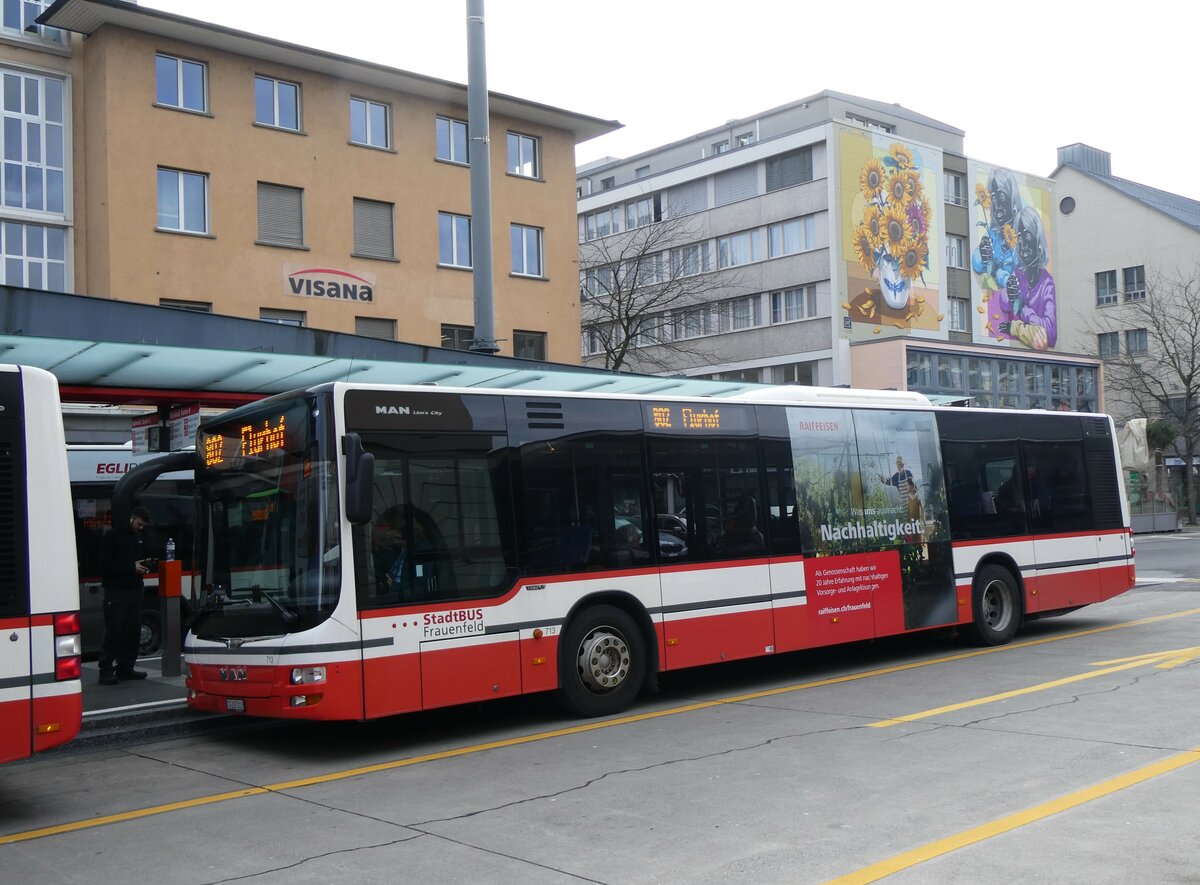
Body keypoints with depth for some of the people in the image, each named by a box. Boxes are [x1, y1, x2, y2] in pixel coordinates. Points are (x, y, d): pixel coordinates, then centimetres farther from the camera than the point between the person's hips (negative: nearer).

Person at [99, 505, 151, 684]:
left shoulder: (140, 537, 16)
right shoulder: (113, 535, -5)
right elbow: (107, 564, -10)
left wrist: (145, 563, 5)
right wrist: (132, 567, -17)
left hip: (135, 589, 7)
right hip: (116, 590, -7)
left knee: (133, 631, 6)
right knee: (113, 631, -7)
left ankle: (125, 668, 14)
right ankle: (106, 671, -5)